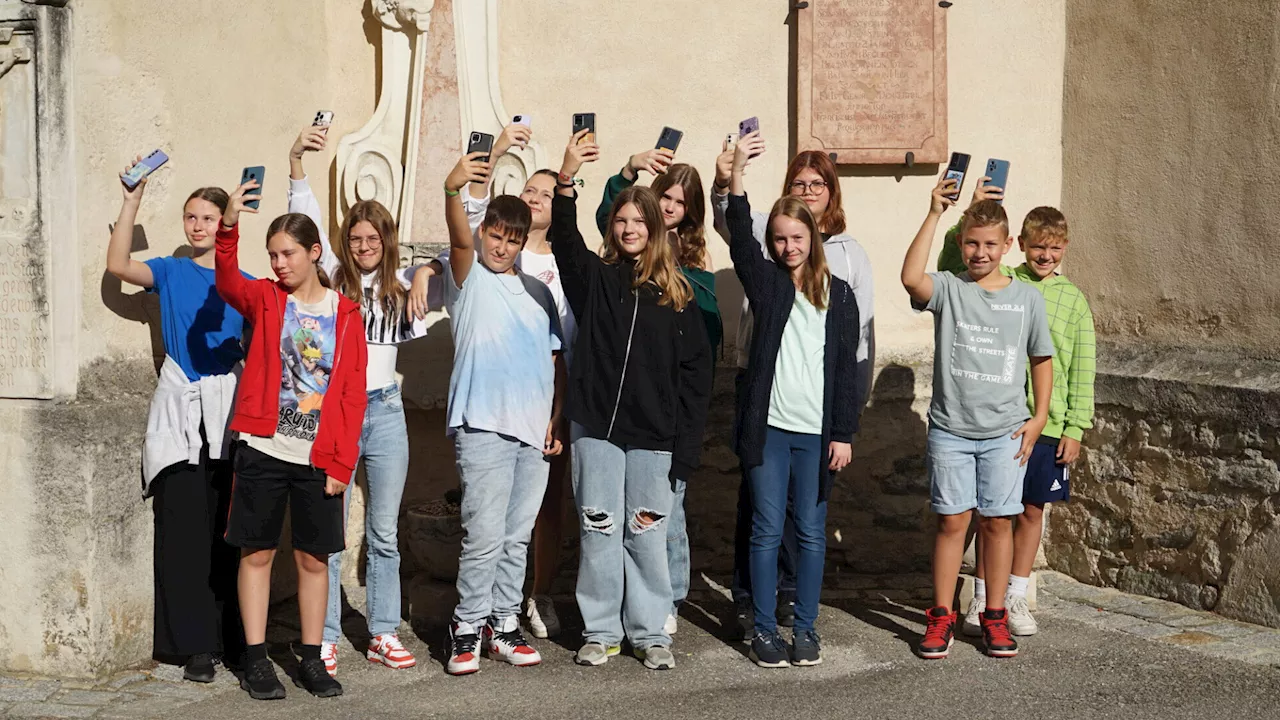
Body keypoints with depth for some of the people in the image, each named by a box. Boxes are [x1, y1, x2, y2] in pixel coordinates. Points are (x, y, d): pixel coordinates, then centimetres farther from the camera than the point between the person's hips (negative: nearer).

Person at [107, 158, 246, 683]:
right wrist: (133, 200, -10)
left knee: (229, 530, 2)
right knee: (183, 527, -3)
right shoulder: (170, 273, 8)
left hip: (230, 409, 0)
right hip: (180, 409, 0)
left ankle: (235, 639, 12)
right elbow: (118, 265, -10)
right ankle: (195, 644, 3)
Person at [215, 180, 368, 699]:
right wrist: (228, 228, -36)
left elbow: (353, 395, 1)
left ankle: (311, 660, 18)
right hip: (262, 450, 0)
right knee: (257, 551, 4)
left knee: (314, 557, 7)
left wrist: (341, 461, -6)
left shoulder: (345, 315, 3)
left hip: (319, 458, 1)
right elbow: (228, 284, -20)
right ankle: (255, 659, 13)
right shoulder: (266, 300, 4)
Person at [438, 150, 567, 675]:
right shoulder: (468, 279, 3)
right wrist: (452, 190, -39)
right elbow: (460, 240, -20)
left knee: (518, 537, 10)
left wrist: (556, 421, 7)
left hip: (534, 430, 5)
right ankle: (467, 629, 2)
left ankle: (503, 623, 20)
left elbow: (555, 362, 17)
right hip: (483, 426, -5)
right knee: (484, 537, -9)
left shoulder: (538, 292, 17)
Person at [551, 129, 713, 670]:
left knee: (647, 534, 6)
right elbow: (564, 240, -17)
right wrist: (566, 179, -34)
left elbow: (696, 371, 3)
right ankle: (601, 631, 16)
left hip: (653, 435, 0)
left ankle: (650, 633, 17)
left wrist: (686, 444, -3)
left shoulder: (675, 293, 5)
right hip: (596, 427, 0)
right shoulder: (594, 276, 4)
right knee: (598, 530, 5)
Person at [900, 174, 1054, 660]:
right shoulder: (948, 289, -2)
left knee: (997, 521, 6)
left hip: (1005, 432, 1)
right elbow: (911, 277, -24)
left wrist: (1039, 417, 5)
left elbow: (1041, 359, 14)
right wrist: (934, 214, -22)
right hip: (950, 429, -1)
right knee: (952, 521, 3)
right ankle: (941, 617, 14)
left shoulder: (1026, 299, 5)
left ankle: (995, 618, 18)